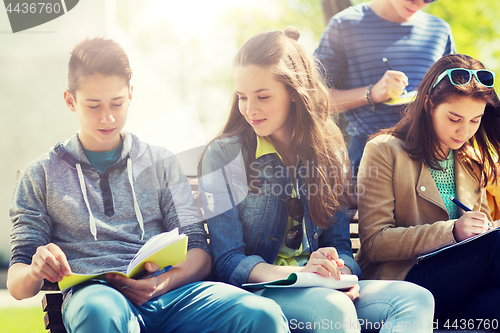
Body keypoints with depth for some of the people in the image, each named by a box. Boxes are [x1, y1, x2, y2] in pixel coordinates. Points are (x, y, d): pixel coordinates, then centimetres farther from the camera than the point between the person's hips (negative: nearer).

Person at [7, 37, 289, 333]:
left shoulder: (160, 162, 23)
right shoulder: (42, 176, 19)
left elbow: (199, 252, 14)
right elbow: (17, 286, 14)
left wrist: (166, 281, -11)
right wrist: (36, 271, -13)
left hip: (171, 290, 2)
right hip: (93, 295, -1)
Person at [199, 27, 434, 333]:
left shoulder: (329, 153, 12)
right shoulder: (224, 155, -1)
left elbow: (340, 245, 12)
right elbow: (228, 261, -7)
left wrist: (340, 271, -14)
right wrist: (300, 273, -25)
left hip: (324, 288, 5)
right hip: (256, 292, -5)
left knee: (417, 299, -24)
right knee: (333, 308, -39)